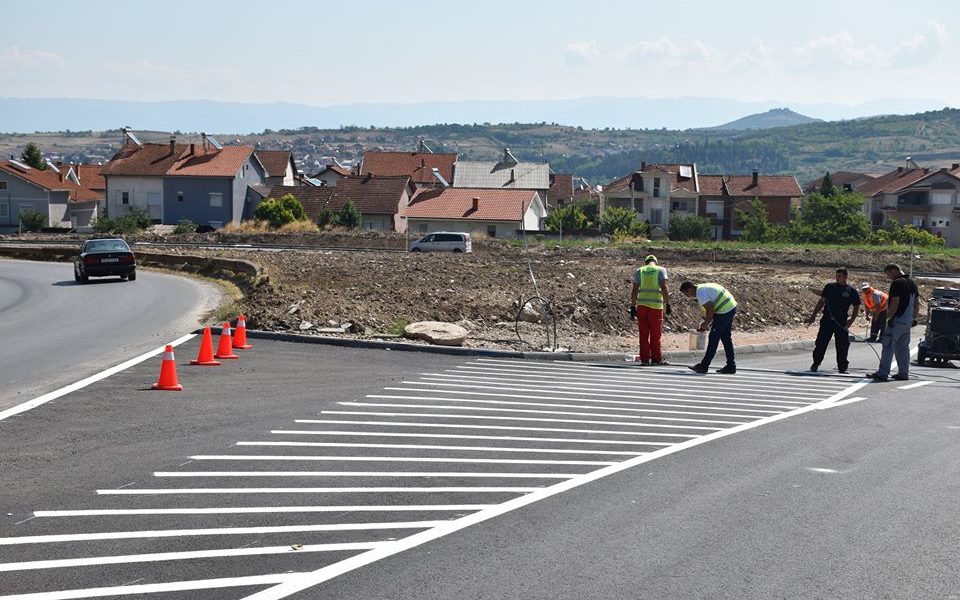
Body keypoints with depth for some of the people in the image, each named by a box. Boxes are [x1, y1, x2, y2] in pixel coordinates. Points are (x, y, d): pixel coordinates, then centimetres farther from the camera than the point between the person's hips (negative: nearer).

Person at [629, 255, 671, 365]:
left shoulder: (639, 271, 10)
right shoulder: (661, 270, 4)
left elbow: (634, 290, 5)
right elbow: (664, 288, -6)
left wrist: (633, 306, 6)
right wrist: (667, 304, -3)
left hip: (642, 305, 2)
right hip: (656, 305, -2)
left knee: (643, 333, 6)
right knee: (656, 334, 5)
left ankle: (644, 359, 5)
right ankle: (656, 358, 7)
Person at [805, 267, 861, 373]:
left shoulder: (852, 291, 2)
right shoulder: (830, 286, 6)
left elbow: (856, 307, 8)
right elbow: (822, 301, 11)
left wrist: (851, 320, -5)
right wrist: (813, 316, 7)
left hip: (842, 323, -1)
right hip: (827, 320, 1)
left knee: (843, 346, 0)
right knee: (821, 343, 0)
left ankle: (842, 368, 11)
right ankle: (815, 364, 15)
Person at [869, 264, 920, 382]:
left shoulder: (897, 283, -12)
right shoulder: (912, 283, 16)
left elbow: (895, 303, -19)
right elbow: (917, 303, 19)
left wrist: (888, 316, -13)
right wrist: (914, 318, 24)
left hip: (897, 320, -9)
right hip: (908, 321, 9)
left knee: (888, 346, -10)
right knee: (903, 347, 15)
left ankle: (882, 373, -15)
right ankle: (904, 373, 17)